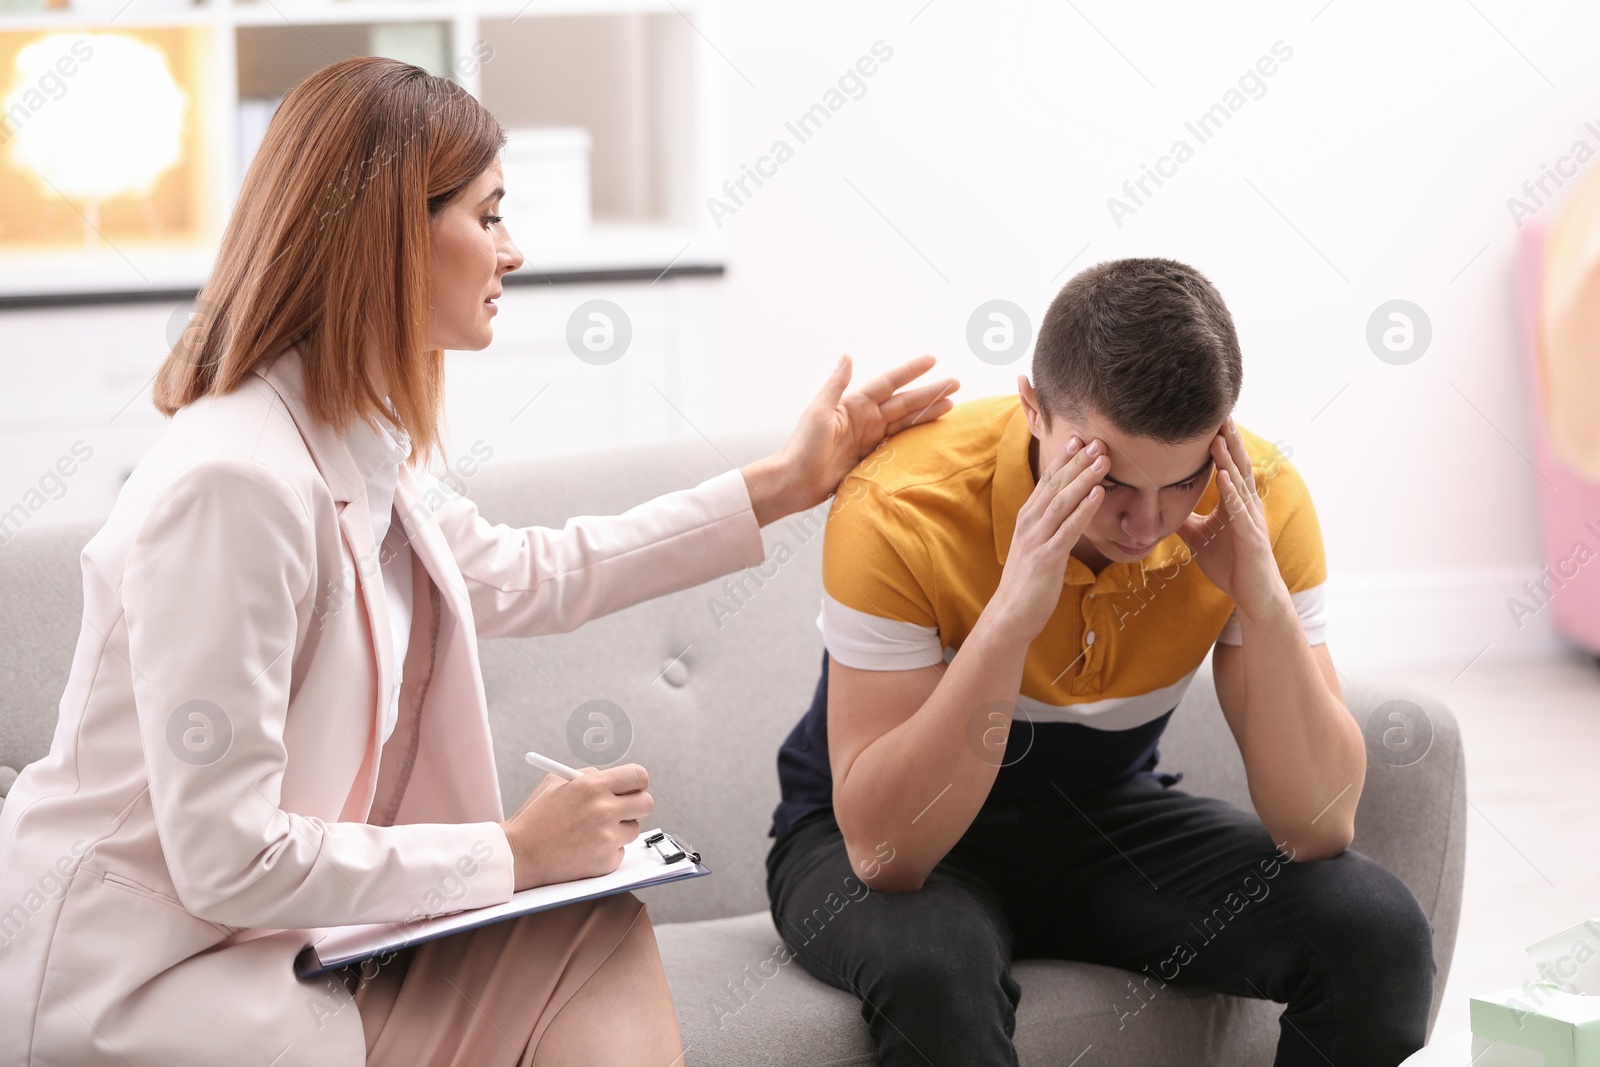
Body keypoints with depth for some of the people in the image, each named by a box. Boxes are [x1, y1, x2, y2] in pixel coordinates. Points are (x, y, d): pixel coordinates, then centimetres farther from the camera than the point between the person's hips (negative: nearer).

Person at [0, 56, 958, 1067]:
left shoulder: (364, 455, 5)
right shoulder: (230, 485, -24)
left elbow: (525, 575, 25)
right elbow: (228, 861, -25)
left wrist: (785, 484, 23)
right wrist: (515, 853, -15)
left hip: (287, 936, 9)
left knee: (597, 937, -5)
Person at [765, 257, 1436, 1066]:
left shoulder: (1256, 501, -17)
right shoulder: (902, 511, -28)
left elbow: (1318, 828, -18)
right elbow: (884, 848, -32)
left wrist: (1265, 603, -33)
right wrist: (1012, 613, -41)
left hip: (1106, 817, 4)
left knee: (1375, 931, -20)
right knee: (932, 963, -39)